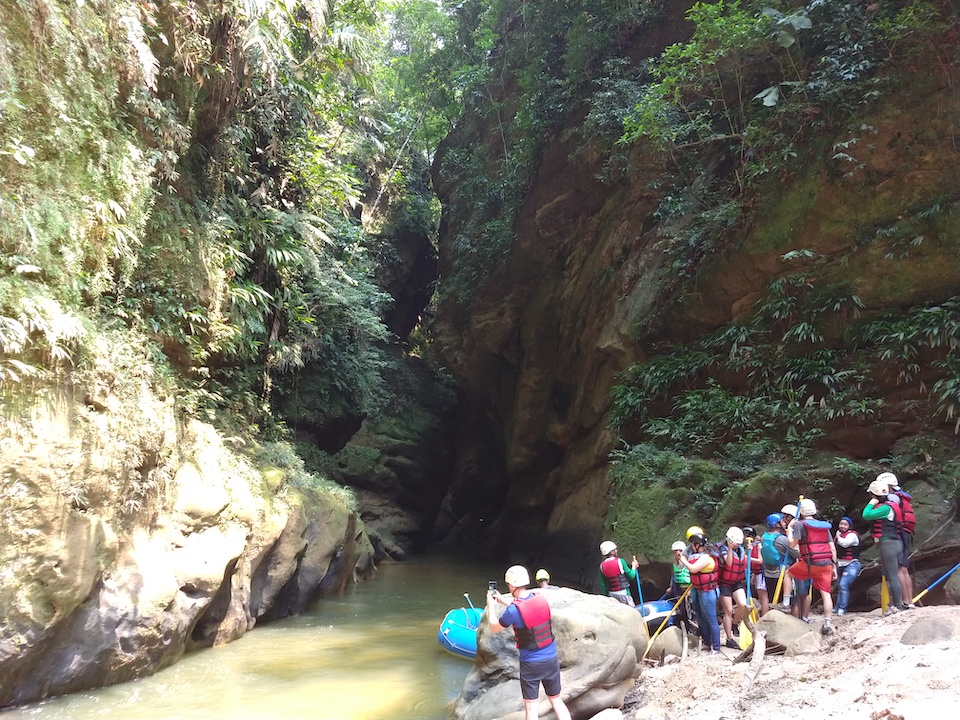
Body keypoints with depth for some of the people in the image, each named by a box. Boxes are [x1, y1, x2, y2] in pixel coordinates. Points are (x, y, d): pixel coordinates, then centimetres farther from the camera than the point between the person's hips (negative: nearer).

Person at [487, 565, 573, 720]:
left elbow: (494, 628, -1)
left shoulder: (513, 610, -20)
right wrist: (502, 600, 23)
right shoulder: (541, 599, -4)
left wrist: (491, 606, 13)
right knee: (556, 699, 18)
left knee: (531, 706, 7)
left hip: (530, 663, -5)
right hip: (551, 659, 5)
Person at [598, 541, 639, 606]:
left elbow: (603, 585, 4)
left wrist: (606, 595, 16)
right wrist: (634, 567, 9)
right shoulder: (620, 561, -14)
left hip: (611, 594, 5)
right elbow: (631, 576, -8)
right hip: (623, 593, -5)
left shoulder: (602, 566, -1)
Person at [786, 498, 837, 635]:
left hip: (810, 563, -5)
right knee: (825, 593, 3)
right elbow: (833, 548, 14)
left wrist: (789, 529, 7)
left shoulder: (799, 524, 0)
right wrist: (834, 567, 17)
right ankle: (828, 624, -4)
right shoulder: (824, 525, 18)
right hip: (826, 564, 5)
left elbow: (792, 544, -8)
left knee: (788, 574, 17)